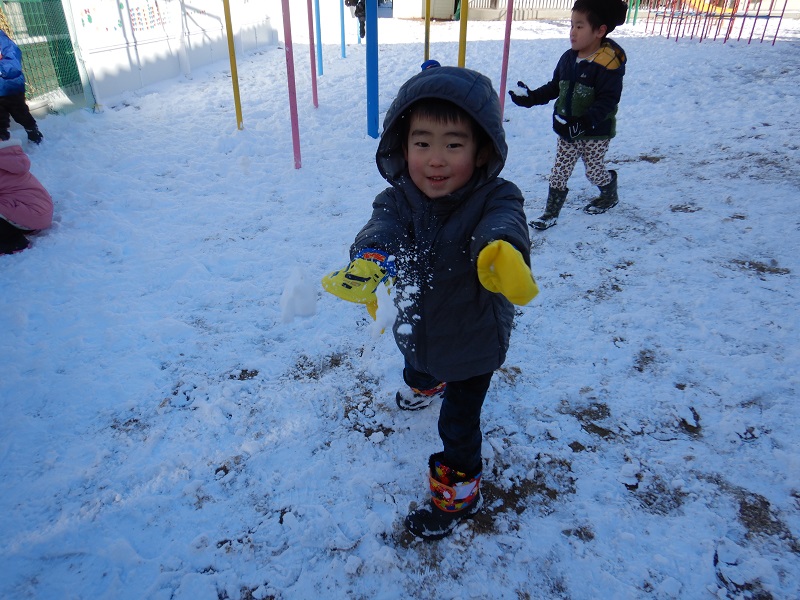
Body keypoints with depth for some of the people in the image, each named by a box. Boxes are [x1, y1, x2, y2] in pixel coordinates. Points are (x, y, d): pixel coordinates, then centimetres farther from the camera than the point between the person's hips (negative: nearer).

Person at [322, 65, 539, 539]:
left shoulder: (494, 198, -27)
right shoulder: (399, 199, -19)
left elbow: (503, 225, -48)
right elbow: (383, 228, -38)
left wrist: (502, 252, -73)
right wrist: (369, 262, -61)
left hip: (473, 341, -5)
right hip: (416, 327, 5)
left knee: (459, 423, 7)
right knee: (417, 365, 36)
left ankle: (459, 493, 36)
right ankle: (426, 387, 75)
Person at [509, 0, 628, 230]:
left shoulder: (608, 64, -20)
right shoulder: (568, 58, 1)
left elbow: (607, 101, -24)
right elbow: (554, 87, 12)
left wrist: (584, 122, -37)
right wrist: (531, 97, -1)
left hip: (595, 133, -6)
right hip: (568, 130, 6)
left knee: (594, 170, 11)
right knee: (559, 172, 6)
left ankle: (610, 197, 41)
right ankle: (551, 212, 15)